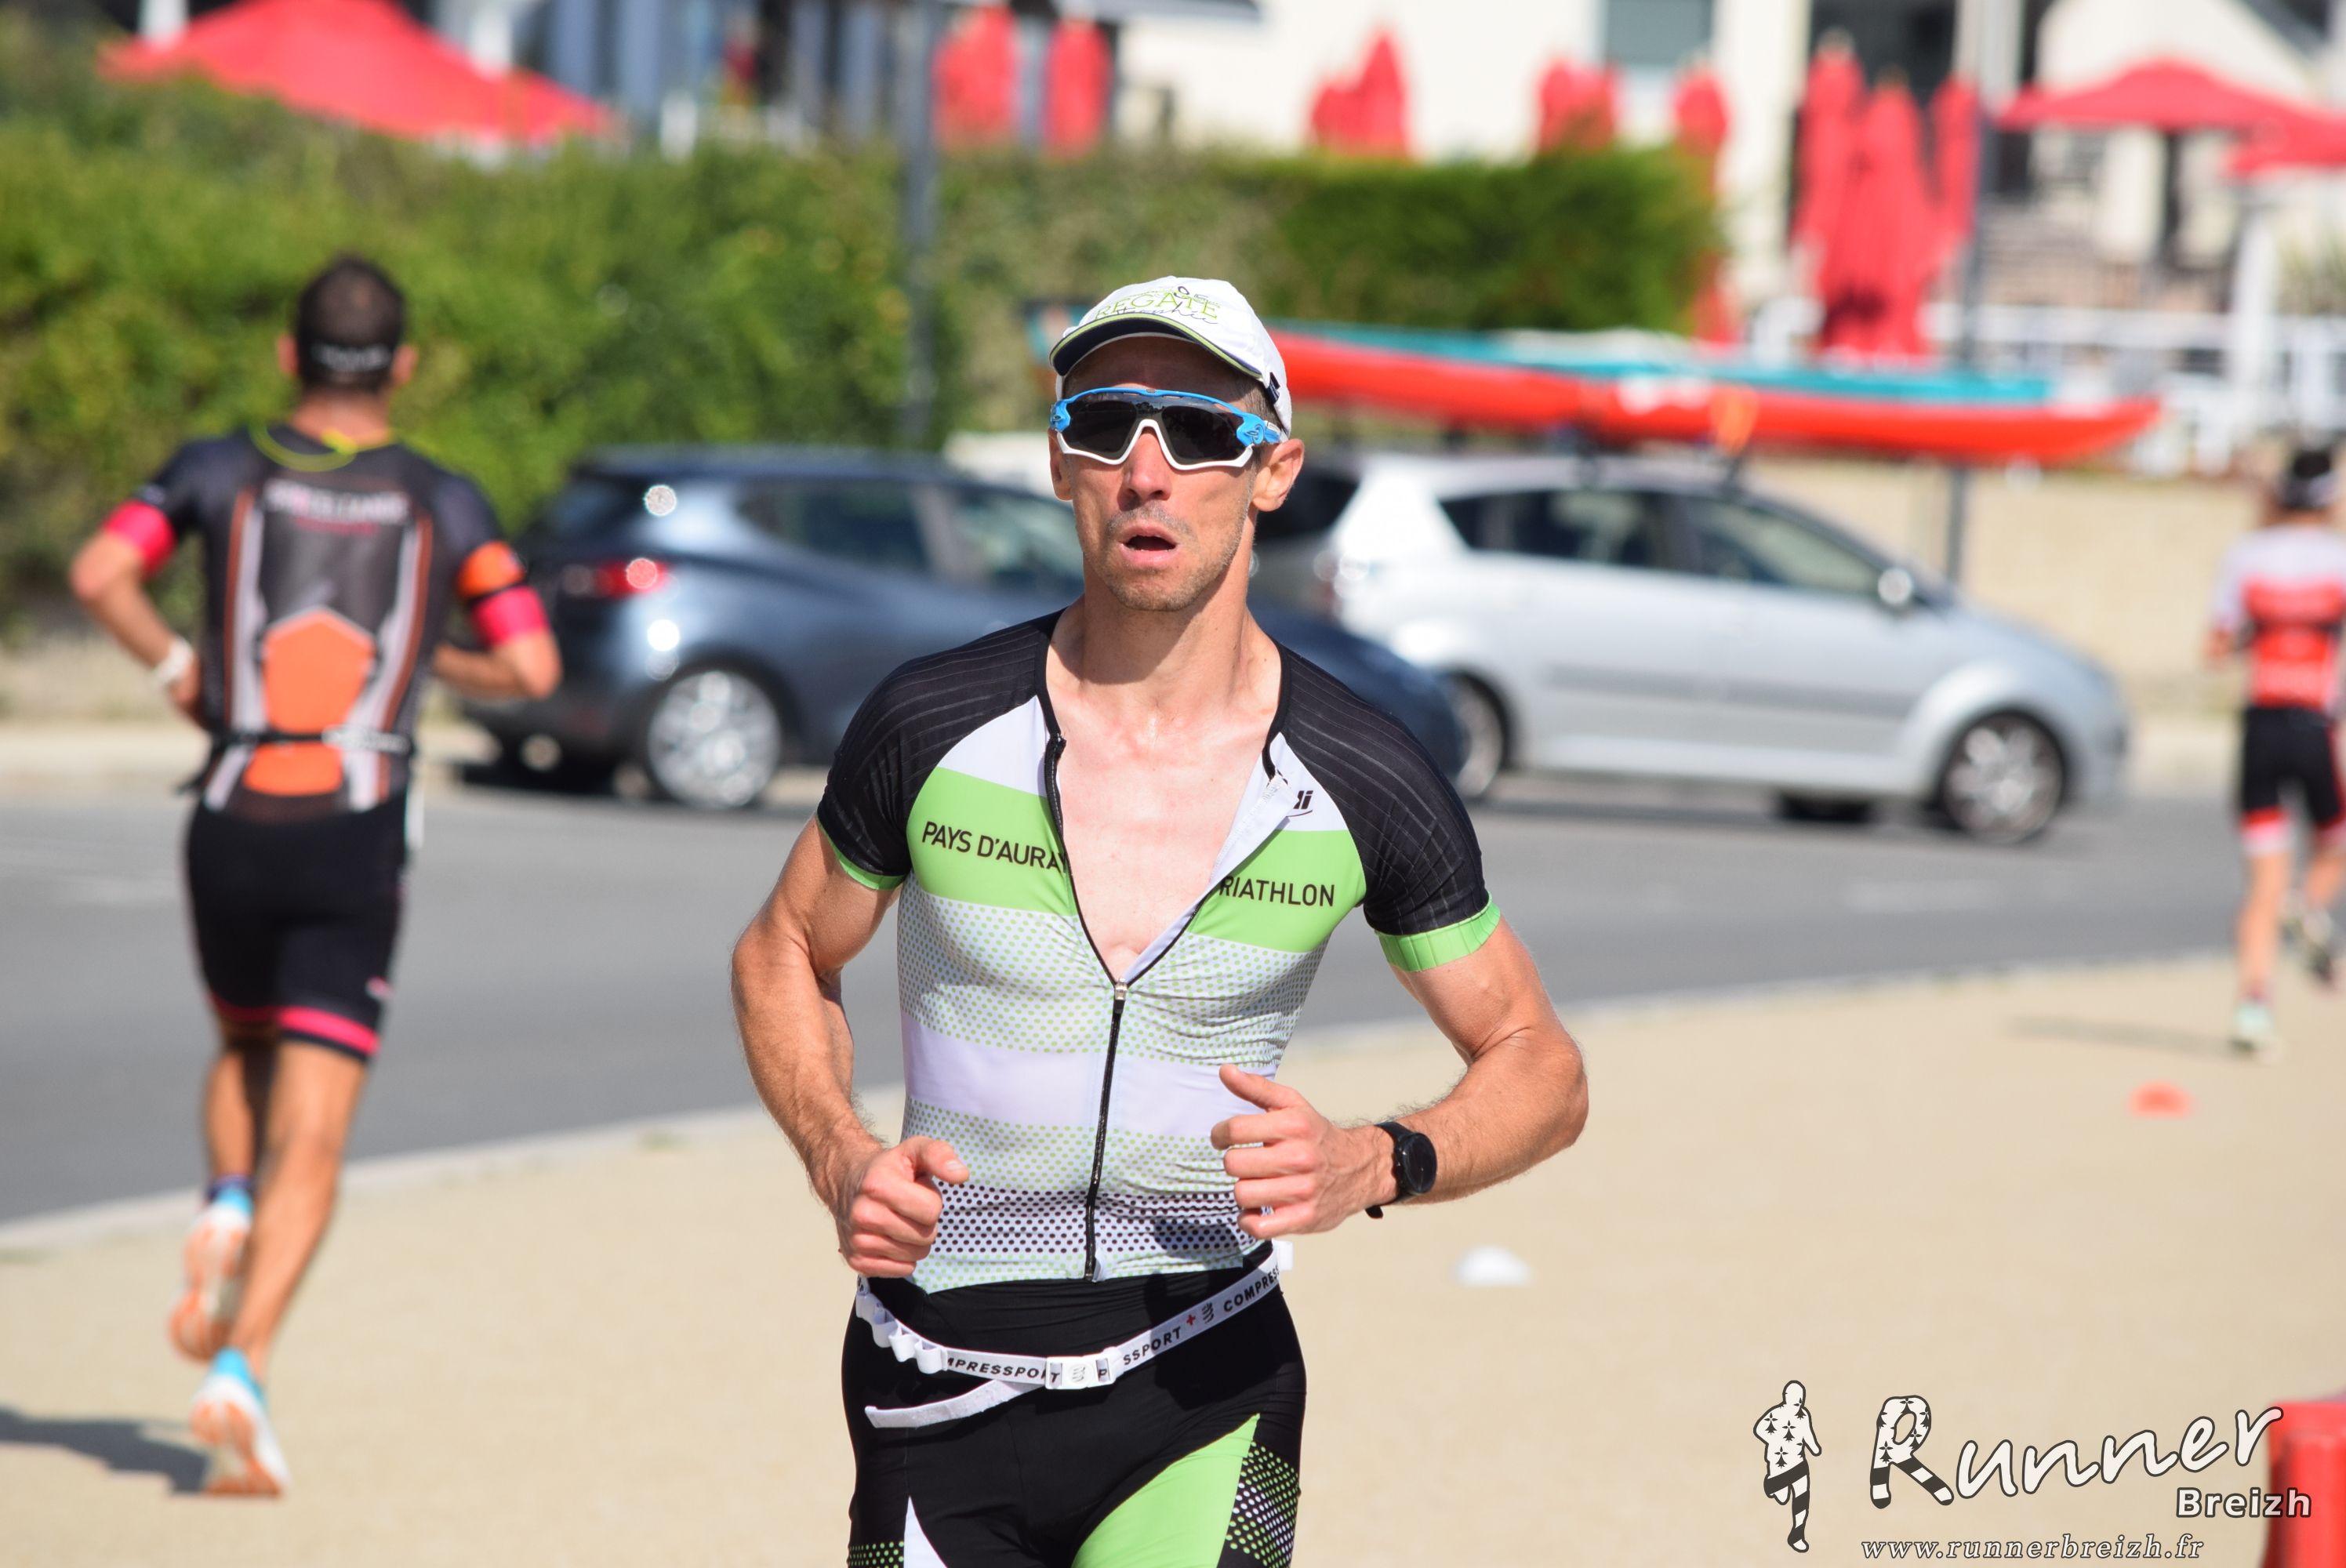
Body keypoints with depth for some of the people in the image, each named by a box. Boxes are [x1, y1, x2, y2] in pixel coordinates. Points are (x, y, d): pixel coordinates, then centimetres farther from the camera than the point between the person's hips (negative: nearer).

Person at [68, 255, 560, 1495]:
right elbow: (532, 668, -1)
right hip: (358, 845, -1)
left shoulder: (221, 472, 5)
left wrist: (174, 665, 7)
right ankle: (239, 1370, -19)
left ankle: (225, 1210, 0)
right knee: (311, 1135, -2)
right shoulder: (444, 505, 5)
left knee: (245, 1051, 29)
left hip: (231, 831, 1)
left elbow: (99, 574, -9)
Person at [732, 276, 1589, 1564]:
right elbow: (782, 956, 13)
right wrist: (839, 1161, -7)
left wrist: (1373, 1166, -14)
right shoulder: (933, 723, -4)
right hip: (938, 1398, 1)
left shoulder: (1363, 785, -4)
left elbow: (1540, 1069, 6)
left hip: (1201, 1390, -1)